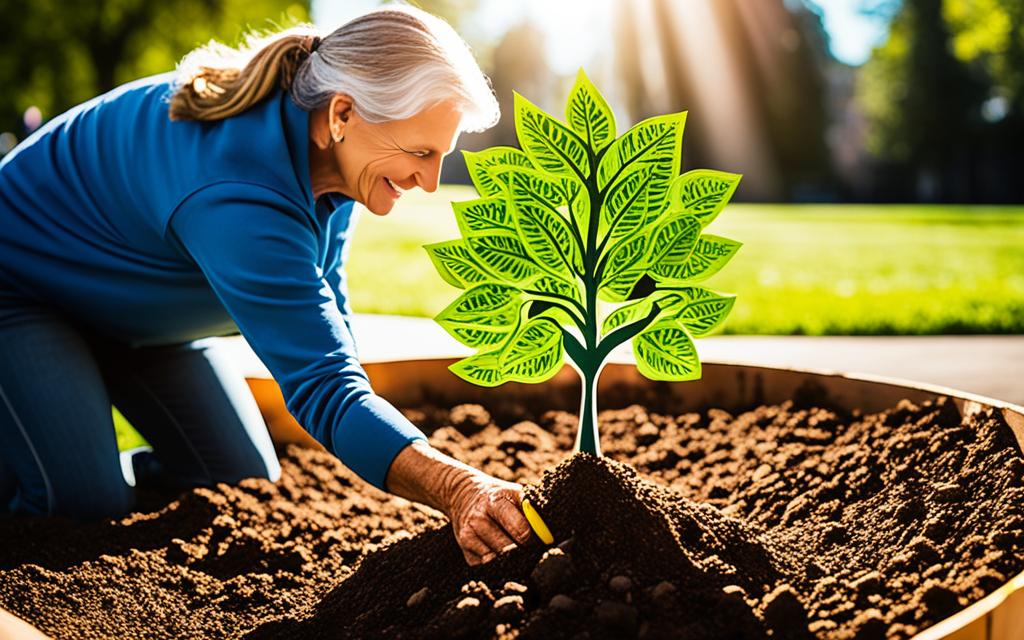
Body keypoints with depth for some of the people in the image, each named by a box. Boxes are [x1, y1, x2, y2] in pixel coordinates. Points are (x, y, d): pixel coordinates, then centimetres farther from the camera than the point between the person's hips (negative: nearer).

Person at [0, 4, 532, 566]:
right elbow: (321, 386, -45)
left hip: (140, 312, 7)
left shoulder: (333, 156, -16)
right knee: (87, 502, -22)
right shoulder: (238, 200, -43)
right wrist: (460, 490, -57)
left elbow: (325, 311, -5)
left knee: (246, 492, 1)